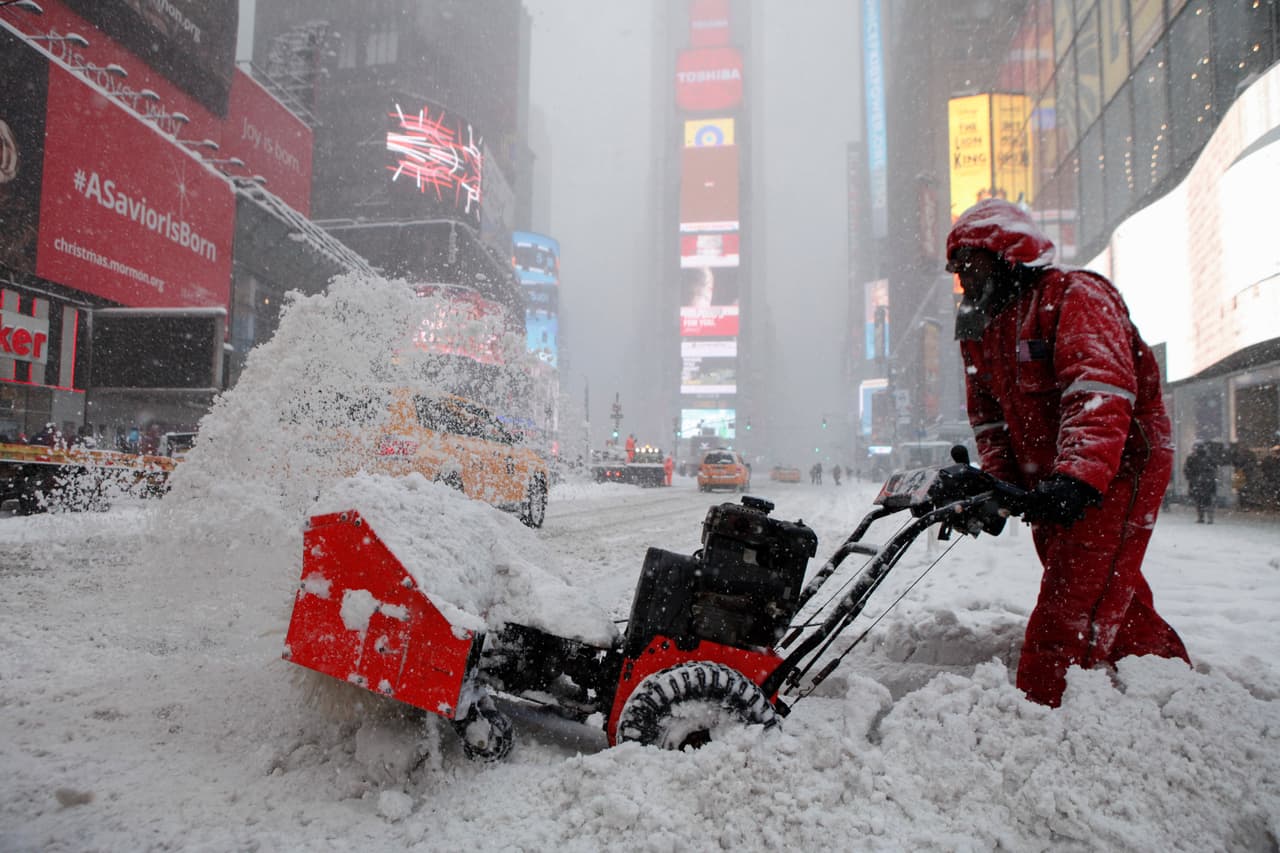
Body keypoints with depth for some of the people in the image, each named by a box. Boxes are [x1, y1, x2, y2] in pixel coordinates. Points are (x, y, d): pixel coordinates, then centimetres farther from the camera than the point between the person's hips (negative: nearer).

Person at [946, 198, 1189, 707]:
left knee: (1068, 615, -12)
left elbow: (1101, 390, -26)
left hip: (1117, 470, -8)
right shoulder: (979, 328, 16)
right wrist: (996, 482, -3)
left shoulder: (1075, 296, -10)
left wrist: (1077, 474, -38)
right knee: (1115, 606, 17)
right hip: (1049, 488, 8)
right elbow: (989, 418, 15)